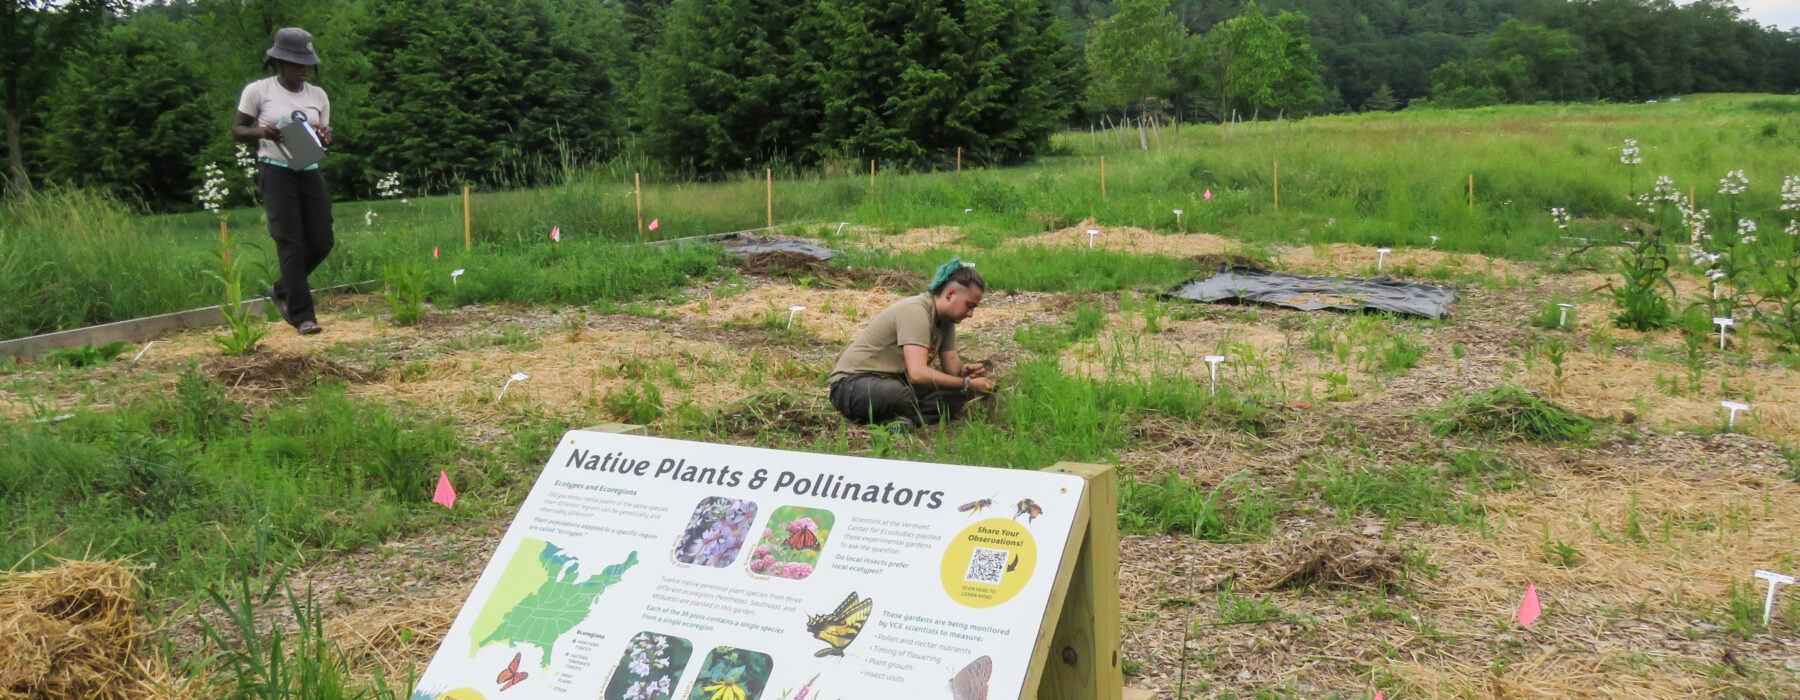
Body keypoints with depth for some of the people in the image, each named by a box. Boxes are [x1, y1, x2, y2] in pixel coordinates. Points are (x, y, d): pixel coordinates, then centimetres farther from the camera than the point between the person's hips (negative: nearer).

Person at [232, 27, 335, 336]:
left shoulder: (318, 95, 11)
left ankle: (282, 290, 25)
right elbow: (237, 130, 4)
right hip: (276, 172, -5)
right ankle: (302, 316, -6)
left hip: (310, 173, 5)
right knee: (291, 243, -10)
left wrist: (324, 136, -10)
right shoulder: (258, 91, 0)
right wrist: (261, 132, -18)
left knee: (322, 242, 1)